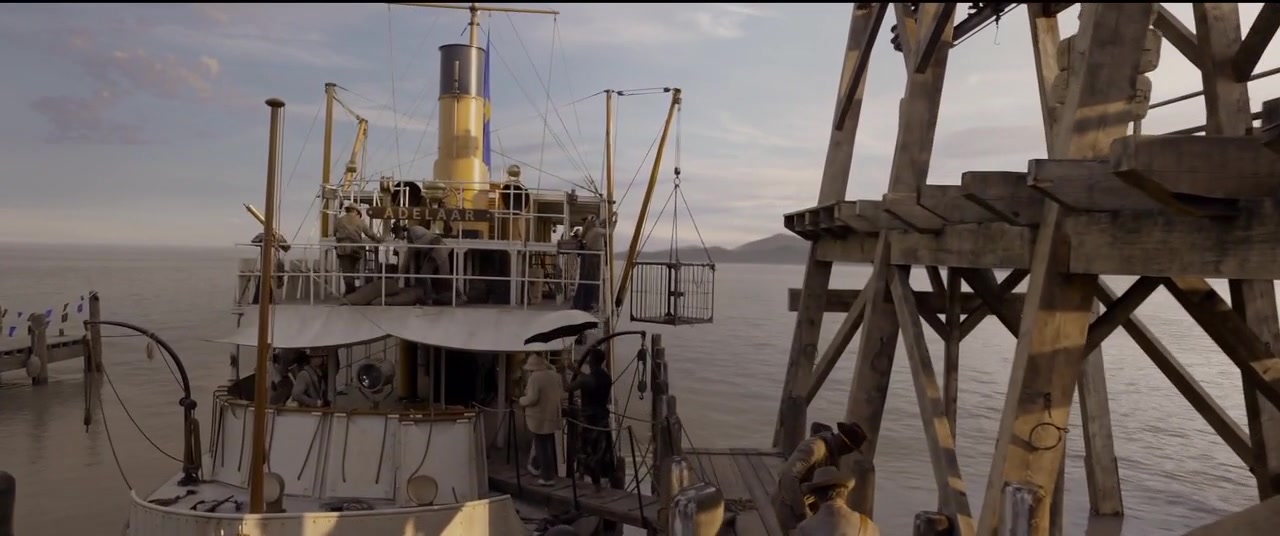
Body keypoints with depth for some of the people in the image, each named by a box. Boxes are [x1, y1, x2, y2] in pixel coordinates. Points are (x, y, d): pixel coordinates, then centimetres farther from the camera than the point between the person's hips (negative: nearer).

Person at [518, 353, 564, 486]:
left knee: (542, 447, 0)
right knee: (548, 446, 20)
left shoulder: (535, 377, -17)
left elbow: (532, 399, -24)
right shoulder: (556, 376, 6)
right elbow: (561, 396, 11)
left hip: (539, 418, -7)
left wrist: (520, 401, -6)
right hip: (552, 417, 7)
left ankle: (548, 477, 2)